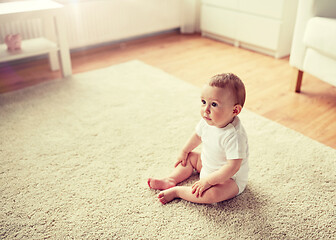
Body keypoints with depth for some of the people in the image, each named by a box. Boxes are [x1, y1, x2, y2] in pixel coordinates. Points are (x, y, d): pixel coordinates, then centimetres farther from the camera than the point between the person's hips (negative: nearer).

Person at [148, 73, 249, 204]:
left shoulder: (234, 136, -37)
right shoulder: (207, 121, -13)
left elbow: (232, 167, -35)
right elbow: (198, 135, 10)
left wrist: (208, 181, -32)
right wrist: (184, 152, 17)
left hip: (230, 179, -8)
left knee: (213, 193, -33)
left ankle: (176, 191, -18)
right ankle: (171, 180, 6)